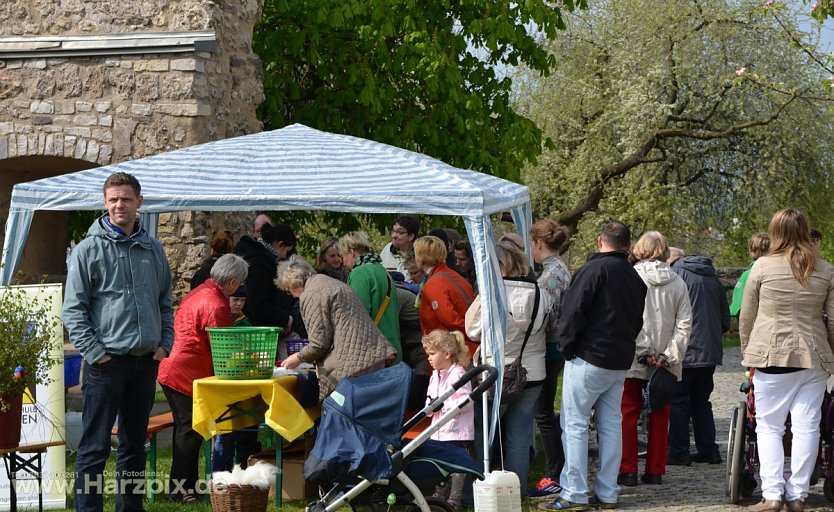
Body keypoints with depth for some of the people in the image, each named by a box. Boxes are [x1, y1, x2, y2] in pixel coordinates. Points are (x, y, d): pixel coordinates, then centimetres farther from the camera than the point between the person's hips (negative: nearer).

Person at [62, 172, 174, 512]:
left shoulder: (153, 249, 11)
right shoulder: (88, 250, -5)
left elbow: (165, 302, 20)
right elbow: (73, 310, -6)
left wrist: (165, 343, 7)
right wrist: (95, 352, -13)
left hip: (146, 361, 5)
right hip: (107, 362, -5)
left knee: (135, 444, 13)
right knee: (95, 446, -4)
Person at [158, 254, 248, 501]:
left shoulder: (201, 292, 11)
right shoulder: (215, 306, -20)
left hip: (173, 371, 10)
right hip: (187, 376, -10)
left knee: (186, 429, 16)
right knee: (190, 431, -3)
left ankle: (182, 486, 23)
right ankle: (181, 488, 2)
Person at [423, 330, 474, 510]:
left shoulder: (458, 374, -15)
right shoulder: (435, 375, 13)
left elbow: (466, 401, -22)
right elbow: (430, 398, 19)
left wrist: (443, 405, -22)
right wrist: (430, 407, -4)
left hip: (457, 432, -9)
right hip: (439, 432, 9)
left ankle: (454, 500, 5)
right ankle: (439, 497, 28)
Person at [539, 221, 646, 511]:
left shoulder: (594, 269, -11)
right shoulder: (635, 278, 13)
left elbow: (573, 311, -16)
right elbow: (637, 321, 19)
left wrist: (566, 346, -5)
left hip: (588, 359, -7)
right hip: (621, 362, 7)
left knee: (575, 424, -4)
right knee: (611, 425, 11)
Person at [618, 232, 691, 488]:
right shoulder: (677, 282, 2)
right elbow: (684, 324, -1)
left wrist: (640, 352, -6)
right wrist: (670, 356, -2)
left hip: (632, 361, -3)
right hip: (665, 363, 3)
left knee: (628, 414, 4)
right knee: (660, 417, 11)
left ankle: (628, 471, 2)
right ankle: (655, 470, 13)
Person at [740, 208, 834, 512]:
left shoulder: (763, 267, -2)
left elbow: (746, 317, 4)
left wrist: (747, 351, 16)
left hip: (772, 356, -2)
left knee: (769, 426, 3)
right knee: (807, 426, 5)